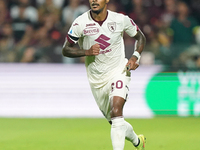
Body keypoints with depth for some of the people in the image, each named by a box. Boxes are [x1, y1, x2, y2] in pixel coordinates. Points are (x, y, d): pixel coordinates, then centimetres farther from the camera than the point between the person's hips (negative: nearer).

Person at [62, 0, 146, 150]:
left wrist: (135, 57, -9)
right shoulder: (80, 23, -10)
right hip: (96, 79, 2)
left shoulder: (121, 20, -8)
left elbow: (140, 37, 9)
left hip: (118, 71, -2)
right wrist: (87, 52, -21)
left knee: (116, 112, -26)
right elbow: (66, 50, -4)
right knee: (114, 121, 13)